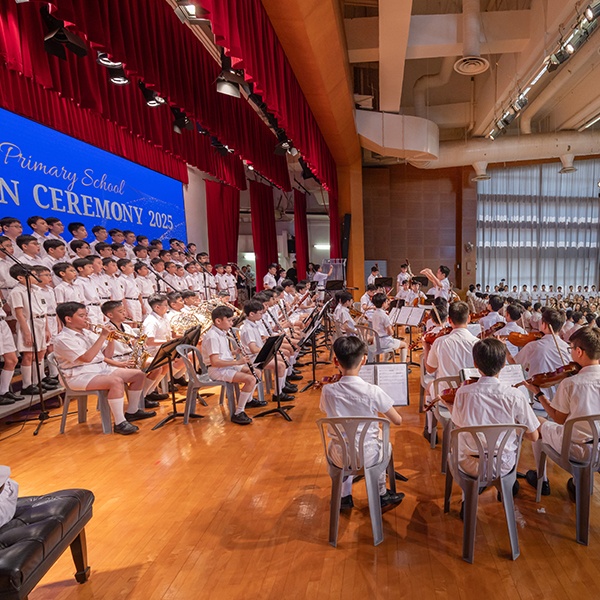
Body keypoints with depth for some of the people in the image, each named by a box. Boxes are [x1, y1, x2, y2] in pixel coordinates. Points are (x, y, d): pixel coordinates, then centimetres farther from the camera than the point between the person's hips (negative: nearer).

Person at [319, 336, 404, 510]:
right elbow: (398, 420, -10)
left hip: (340, 457, 1)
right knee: (383, 443, 33)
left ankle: (344, 496, 42)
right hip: (368, 456, -1)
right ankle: (381, 495, 45)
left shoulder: (328, 391, -16)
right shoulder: (373, 391, -22)